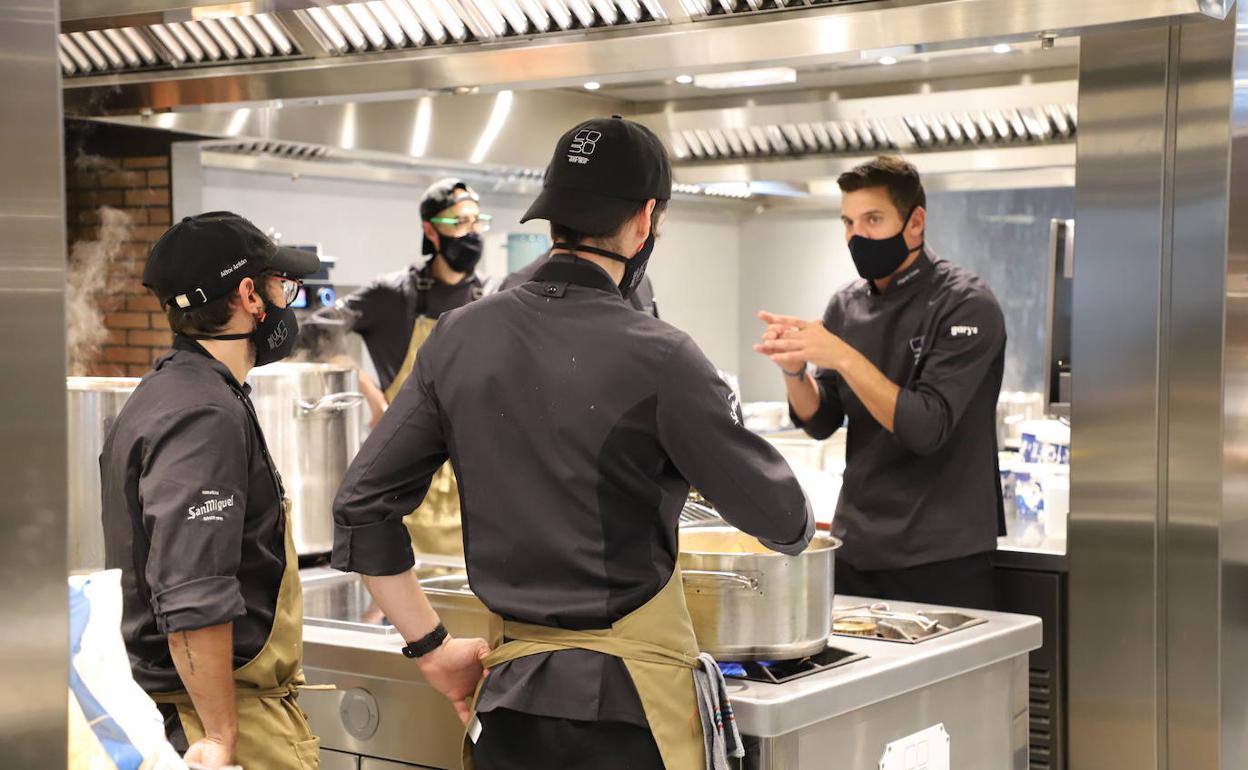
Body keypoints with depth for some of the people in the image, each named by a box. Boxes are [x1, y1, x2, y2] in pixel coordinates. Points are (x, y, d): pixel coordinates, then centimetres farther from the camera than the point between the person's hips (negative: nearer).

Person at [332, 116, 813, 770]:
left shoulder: (458, 337, 1)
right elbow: (781, 520, -5)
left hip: (509, 695, 5)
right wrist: (797, 526, 19)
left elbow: (362, 506, 5)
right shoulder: (655, 357, -14)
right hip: (622, 701, -5)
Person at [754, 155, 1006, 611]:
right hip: (856, 546, 6)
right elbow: (821, 422, 5)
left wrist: (841, 356, -27)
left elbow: (926, 429, -21)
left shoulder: (965, 305, -13)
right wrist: (795, 368, -14)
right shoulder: (847, 305, 6)